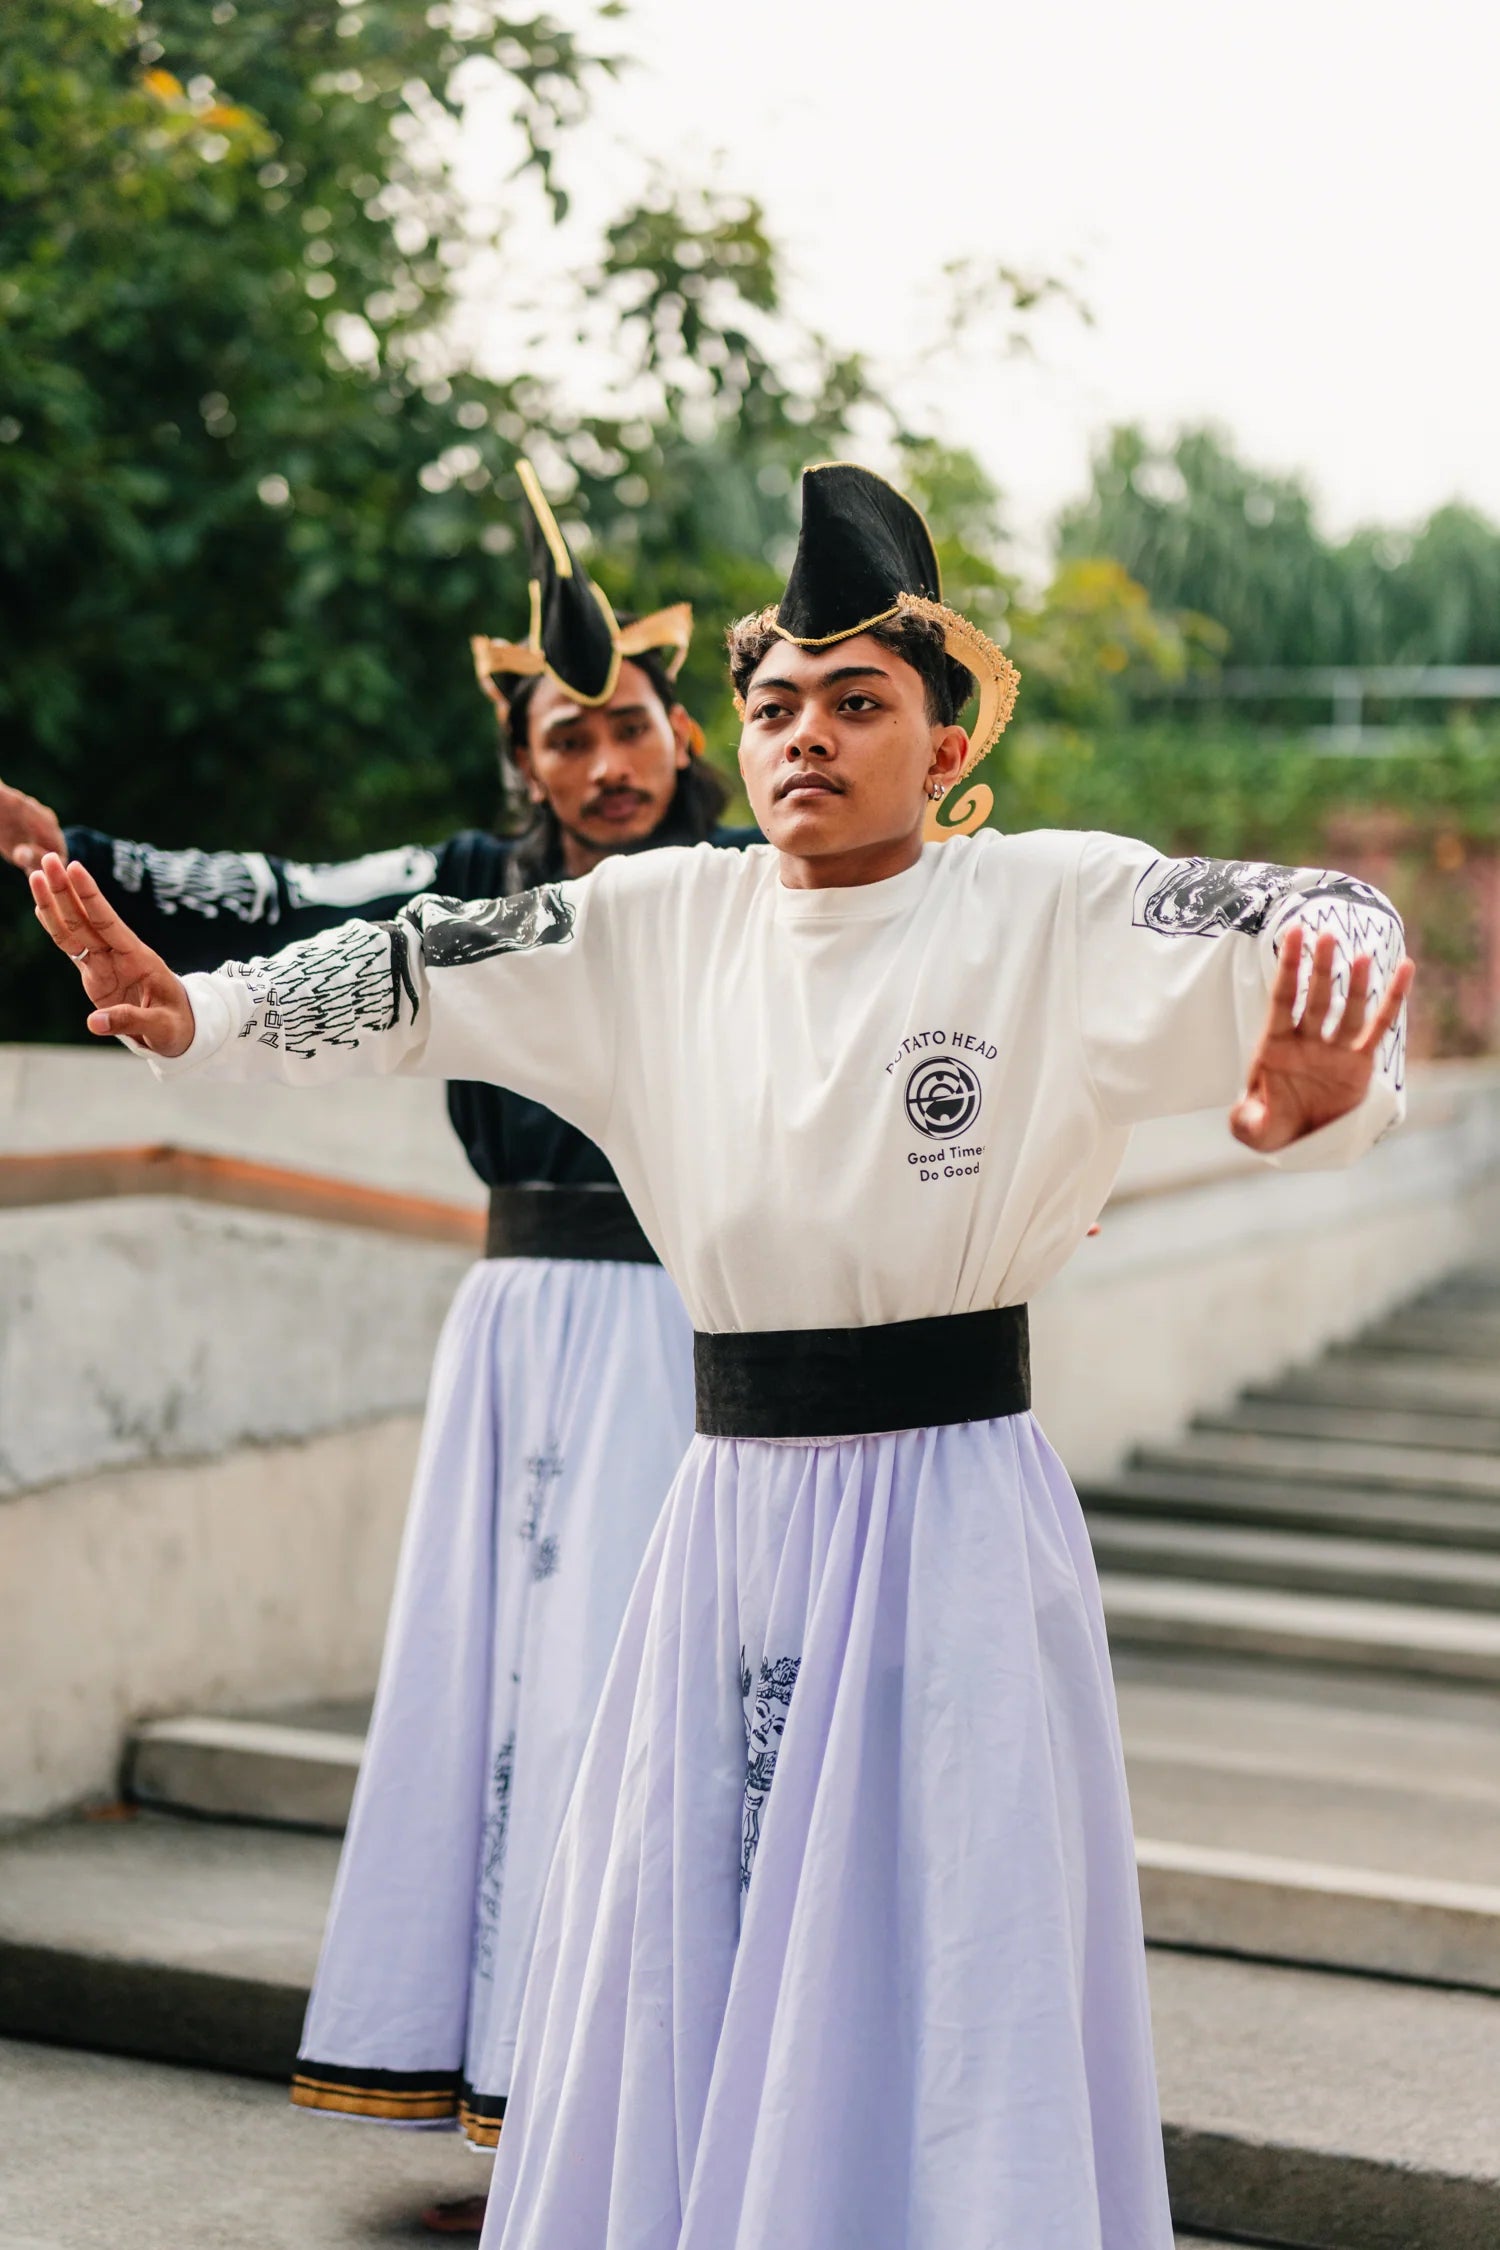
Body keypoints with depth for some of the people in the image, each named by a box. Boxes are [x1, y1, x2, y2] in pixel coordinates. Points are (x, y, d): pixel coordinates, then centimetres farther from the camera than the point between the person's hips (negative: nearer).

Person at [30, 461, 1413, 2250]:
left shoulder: (1049, 910, -8)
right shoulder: (662, 922, 4)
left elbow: (1321, 924, -20)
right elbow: (413, 973, 2)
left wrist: (1322, 1094, -43)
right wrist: (189, 1015, -15)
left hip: (949, 1520, -4)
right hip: (730, 1518, 4)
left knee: (935, 2003, 0)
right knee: (686, 2002, 11)